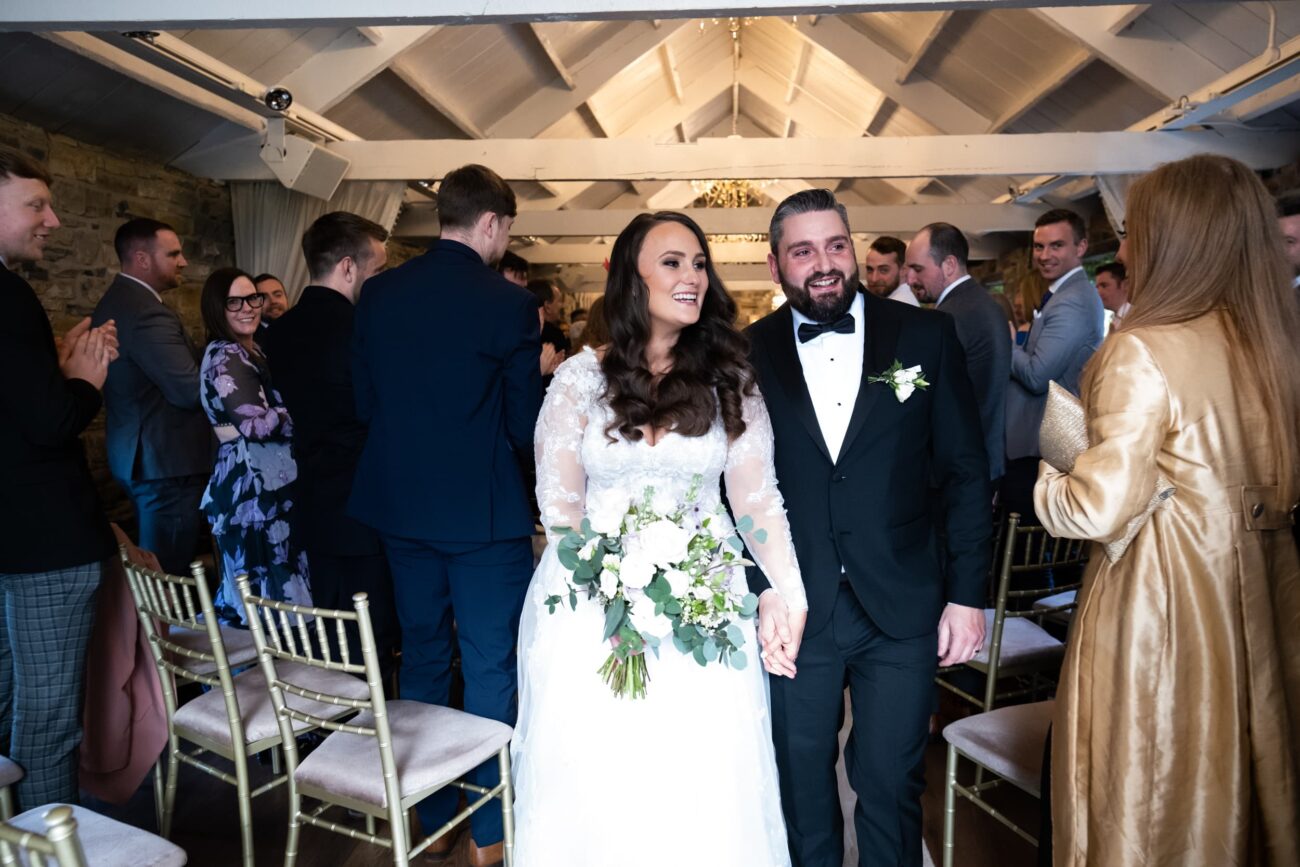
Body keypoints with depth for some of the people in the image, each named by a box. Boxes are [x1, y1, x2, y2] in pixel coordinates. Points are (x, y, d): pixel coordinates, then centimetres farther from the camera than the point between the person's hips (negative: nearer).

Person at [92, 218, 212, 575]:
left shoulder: (115, 302, 13)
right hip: (166, 460, -11)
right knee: (169, 572, -3)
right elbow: (191, 391, -24)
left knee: (154, 570, 19)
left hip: (139, 454, 11)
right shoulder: (147, 313, -20)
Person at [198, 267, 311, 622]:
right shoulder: (224, 358, -14)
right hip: (254, 488, -9)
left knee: (258, 591, 14)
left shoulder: (252, 350, 15)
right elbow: (258, 423, -24)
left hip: (270, 483, 9)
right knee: (270, 588, -4)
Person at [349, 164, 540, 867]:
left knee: (422, 658, 18)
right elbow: (525, 424, -10)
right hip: (483, 512, -5)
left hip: (400, 504, 5)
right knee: (491, 669, 8)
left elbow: (364, 400, 6)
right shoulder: (508, 303, -14)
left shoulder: (378, 294, 1)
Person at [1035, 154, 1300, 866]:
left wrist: (1038, 479, -3)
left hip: (1159, 605, -7)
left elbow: (1099, 508, -21)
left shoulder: (1142, 353, -19)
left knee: (1145, 794, 11)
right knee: (1235, 776, 23)